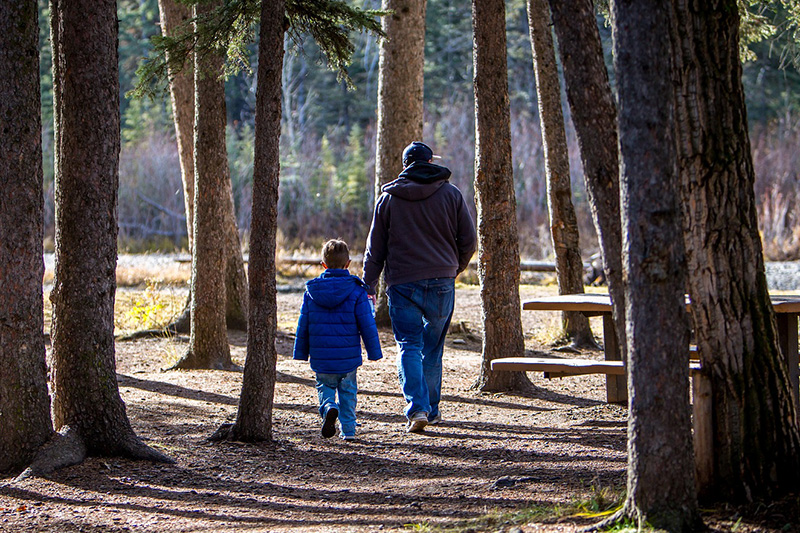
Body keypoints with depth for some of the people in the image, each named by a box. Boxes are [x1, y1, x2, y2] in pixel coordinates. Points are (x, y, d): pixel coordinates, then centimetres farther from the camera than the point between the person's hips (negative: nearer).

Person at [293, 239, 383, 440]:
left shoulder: (311, 291, 0)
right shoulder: (356, 291, -7)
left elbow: (303, 325, 5)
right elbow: (367, 325, -5)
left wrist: (301, 353, 15)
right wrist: (374, 352, 5)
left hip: (321, 357, 1)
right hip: (348, 356, -1)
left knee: (325, 387, 15)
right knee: (348, 390, 14)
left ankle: (329, 408, -16)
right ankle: (348, 429, 12)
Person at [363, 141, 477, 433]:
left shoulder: (388, 197, 3)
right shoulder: (451, 193, 3)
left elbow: (375, 247, 6)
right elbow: (468, 240, 4)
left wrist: (368, 285, 13)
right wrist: (455, 268, 22)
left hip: (402, 282, -1)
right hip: (441, 282, 1)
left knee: (409, 346, -2)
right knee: (433, 348, 13)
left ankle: (417, 408, -19)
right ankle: (432, 409, 19)